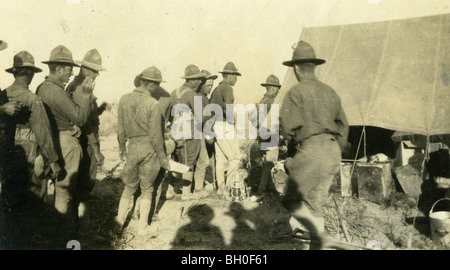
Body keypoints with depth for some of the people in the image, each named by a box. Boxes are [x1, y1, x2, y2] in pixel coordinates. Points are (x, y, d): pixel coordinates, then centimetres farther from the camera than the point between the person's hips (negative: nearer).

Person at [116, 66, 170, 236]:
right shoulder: (153, 104, -15)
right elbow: (155, 135, -13)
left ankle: (118, 225, 24)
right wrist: (163, 157, -3)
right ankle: (142, 226, 23)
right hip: (149, 148, -3)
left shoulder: (124, 99, -2)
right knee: (146, 189, 13)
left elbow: (121, 129, 4)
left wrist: (121, 149, 18)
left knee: (129, 187, 19)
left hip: (132, 147, 3)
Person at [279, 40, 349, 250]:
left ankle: (319, 232, -13)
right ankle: (317, 245, 19)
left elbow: (287, 125, -14)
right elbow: (343, 125, 18)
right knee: (314, 203, 15)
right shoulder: (330, 92, 15)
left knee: (292, 200, 4)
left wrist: (291, 139, 8)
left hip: (311, 150, -7)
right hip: (333, 152, 7)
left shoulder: (296, 92, -5)